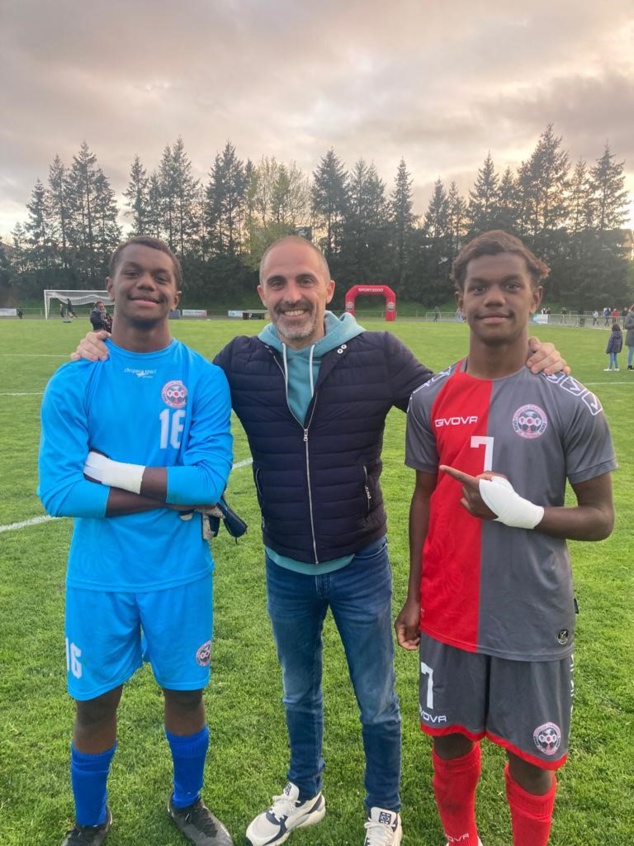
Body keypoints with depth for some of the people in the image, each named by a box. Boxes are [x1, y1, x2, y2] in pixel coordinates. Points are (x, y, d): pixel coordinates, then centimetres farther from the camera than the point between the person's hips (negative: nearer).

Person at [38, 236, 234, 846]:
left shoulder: (204, 379, -6)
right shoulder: (74, 381, -7)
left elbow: (211, 480, -16)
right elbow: (57, 492, -16)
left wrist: (113, 471, -19)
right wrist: (172, 493, -17)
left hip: (180, 574, 1)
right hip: (99, 577, 0)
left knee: (185, 695, 17)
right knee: (95, 704, 16)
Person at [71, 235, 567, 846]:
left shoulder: (378, 355, -15)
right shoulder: (241, 361, -9)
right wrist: (109, 358, -11)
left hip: (359, 566, -2)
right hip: (285, 570, 2)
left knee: (376, 703, 18)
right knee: (298, 695, 26)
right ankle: (304, 795, 53)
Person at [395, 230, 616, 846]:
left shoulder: (571, 404, -10)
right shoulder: (431, 399, -1)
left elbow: (600, 518, -5)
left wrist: (520, 511, -22)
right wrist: (414, 597, 7)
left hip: (533, 621, -2)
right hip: (448, 615, 3)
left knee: (530, 758, 14)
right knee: (450, 740, 20)